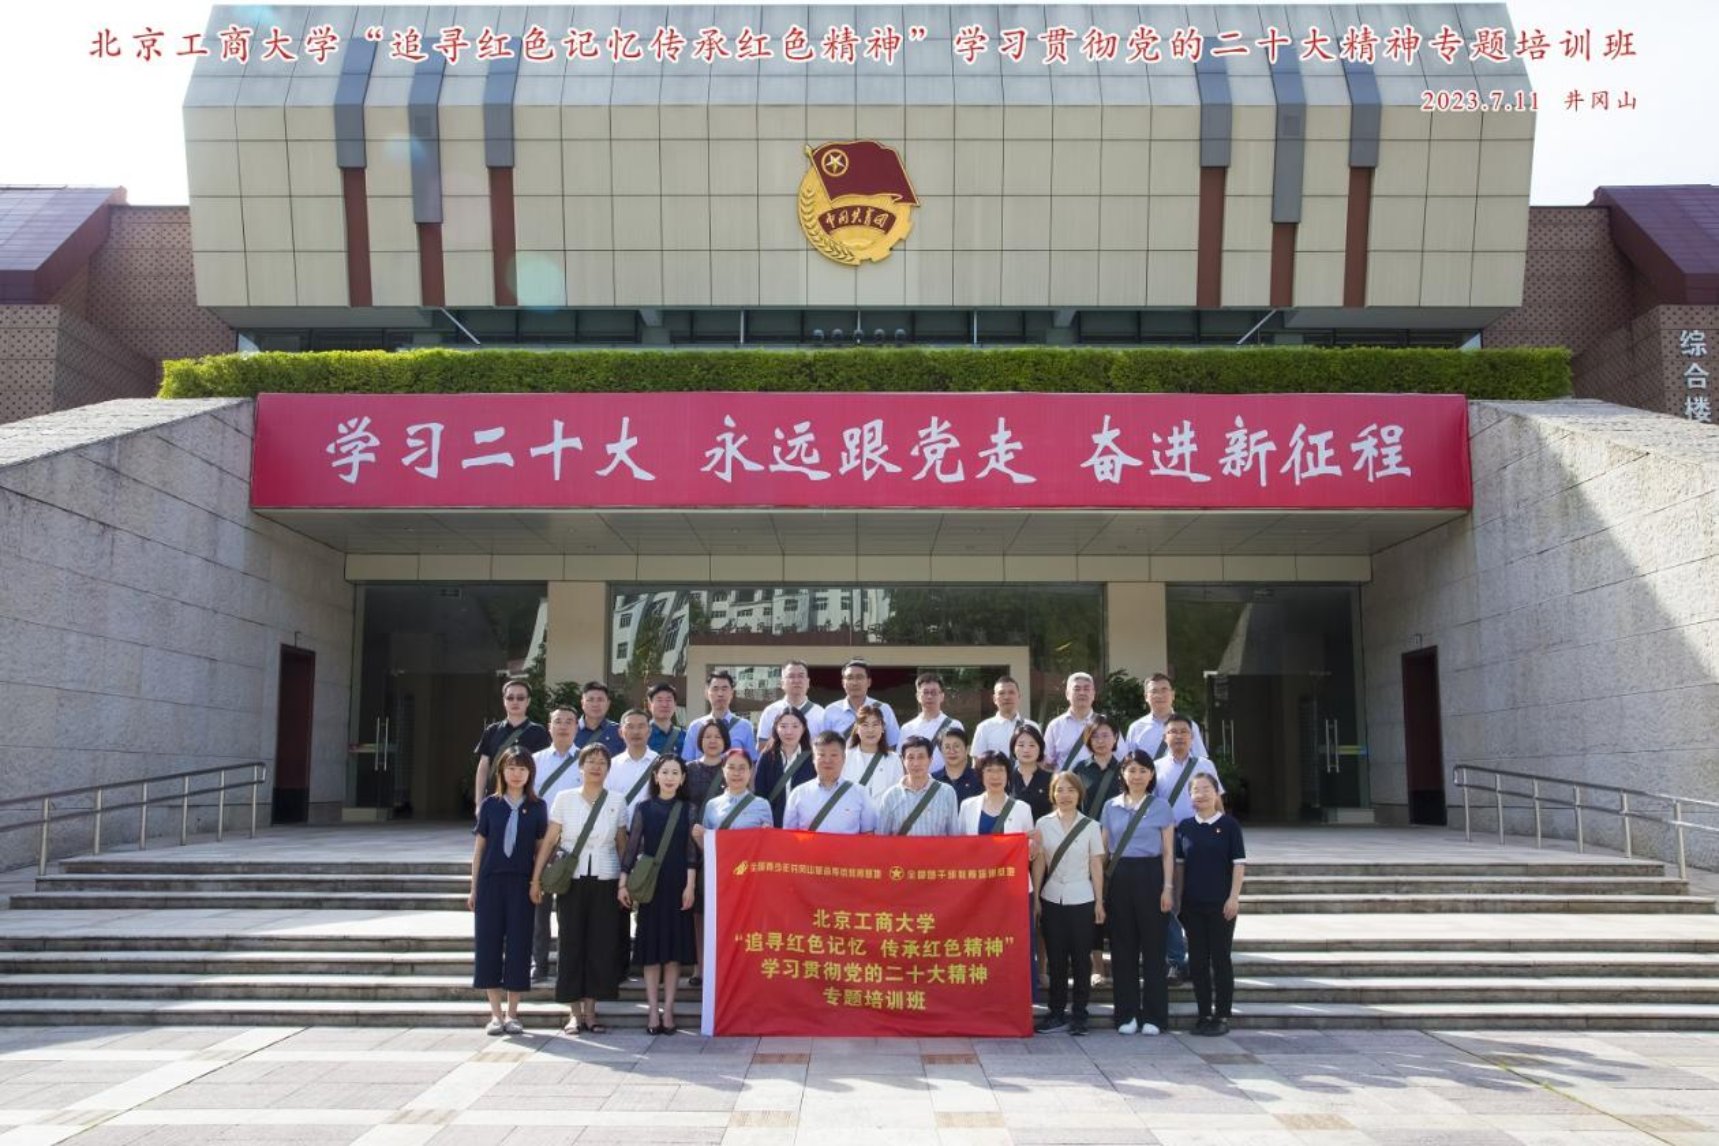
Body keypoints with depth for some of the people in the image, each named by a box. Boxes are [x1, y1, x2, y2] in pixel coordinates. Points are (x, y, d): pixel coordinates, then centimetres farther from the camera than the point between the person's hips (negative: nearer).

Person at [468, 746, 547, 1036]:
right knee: (488, 943, 1)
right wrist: (474, 888, 6)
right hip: (491, 881, 1)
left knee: (519, 945, 1)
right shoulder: (490, 805, 4)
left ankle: (512, 1014, 12)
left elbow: (541, 848, 5)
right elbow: (479, 848, 7)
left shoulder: (537, 807, 4)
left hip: (522, 883, -1)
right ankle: (495, 1014, 11)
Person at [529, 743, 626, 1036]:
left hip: (605, 880, 1)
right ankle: (574, 1012, 9)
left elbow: (622, 844, 9)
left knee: (601, 944, 0)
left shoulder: (616, 803, 6)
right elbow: (549, 840, 2)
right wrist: (536, 878, -3)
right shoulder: (564, 799, 2)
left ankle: (590, 1011, 11)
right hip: (571, 880, -1)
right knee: (571, 943, 0)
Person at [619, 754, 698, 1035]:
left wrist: (690, 886, -6)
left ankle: (668, 1010, 7)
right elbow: (632, 847, 2)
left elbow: (691, 851, 1)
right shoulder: (644, 809, 3)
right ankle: (653, 1011, 6)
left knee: (675, 947, 1)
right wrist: (623, 884, -3)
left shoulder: (687, 810, 4)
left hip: (678, 885, 0)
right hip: (649, 883, 0)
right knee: (651, 948, 2)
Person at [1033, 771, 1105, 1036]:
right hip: (1052, 899, 1)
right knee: (1055, 957, 5)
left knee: (1081, 958, 2)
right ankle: (1056, 1012, 15)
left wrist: (1099, 902, 0)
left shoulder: (1090, 826, 1)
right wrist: (1035, 899, 1)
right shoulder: (1043, 824, 3)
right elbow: (1038, 863, 5)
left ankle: (1079, 1014, 11)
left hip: (1081, 900, -1)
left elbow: (1096, 866, 2)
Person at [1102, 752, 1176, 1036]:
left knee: (1153, 946, 0)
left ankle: (1154, 1015, 8)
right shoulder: (1110, 807, 9)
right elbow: (1104, 849, 11)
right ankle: (1127, 1014, 12)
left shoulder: (1160, 807, 3)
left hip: (1149, 876, -2)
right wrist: (1101, 886, 5)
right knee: (1122, 947, 4)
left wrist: (1167, 887, -5)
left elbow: (1168, 852, 3)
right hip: (1118, 877, 2)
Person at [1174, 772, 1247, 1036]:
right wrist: (1178, 898, 7)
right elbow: (1179, 864, 10)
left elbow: (1239, 862, -5)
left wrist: (1234, 897, -12)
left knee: (1221, 958, 2)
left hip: (1220, 904, -3)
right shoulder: (1185, 826, 6)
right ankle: (1204, 1014, 16)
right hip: (1192, 904, 4)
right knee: (1197, 959, 7)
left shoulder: (1228, 824, -4)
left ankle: (1222, 1016, 10)